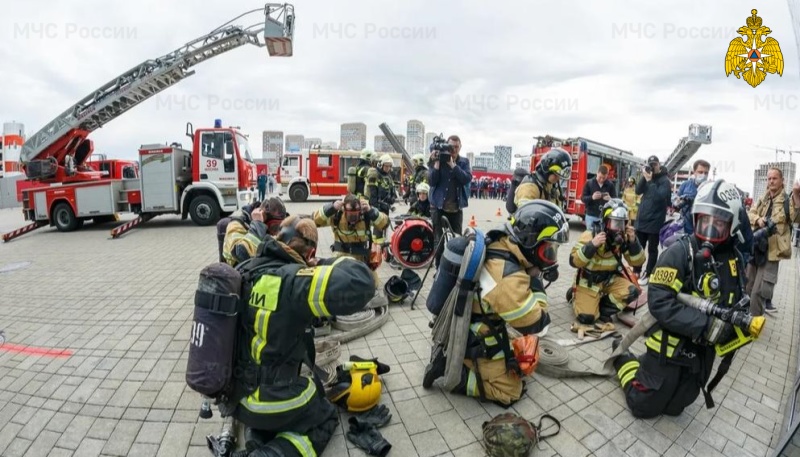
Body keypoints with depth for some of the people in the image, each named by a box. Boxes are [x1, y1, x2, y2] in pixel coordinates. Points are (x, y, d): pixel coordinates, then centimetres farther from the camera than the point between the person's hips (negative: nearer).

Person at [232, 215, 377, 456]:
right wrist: (328, 264, -20)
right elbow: (360, 284, -39)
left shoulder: (245, 270, -7)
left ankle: (255, 435, 12)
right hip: (273, 399, -7)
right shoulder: (293, 280, -29)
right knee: (327, 418, 21)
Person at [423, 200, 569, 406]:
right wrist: (536, 281, -17)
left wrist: (532, 275, -6)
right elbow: (537, 326, -24)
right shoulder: (507, 277, -36)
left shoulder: (497, 244, -9)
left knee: (518, 362, 25)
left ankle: (451, 355, 16)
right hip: (473, 343, -9)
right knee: (510, 391, 6)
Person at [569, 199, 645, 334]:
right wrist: (592, 245, -36)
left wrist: (633, 241, -20)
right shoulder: (590, 234, -19)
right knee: (587, 317, -17)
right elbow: (574, 261, -24)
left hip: (610, 279, 5)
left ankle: (603, 312, -1)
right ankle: (575, 297, 16)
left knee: (632, 291, -22)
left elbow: (637, 262, -5)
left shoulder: (623, 237, -4)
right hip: (589, 281, -5)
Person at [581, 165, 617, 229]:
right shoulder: (589, 183, 1)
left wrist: (610, 199, -21)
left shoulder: (610, 185, 3)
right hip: (591, 216, 0)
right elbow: (583, 198, -1)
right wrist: (592, 197, -22)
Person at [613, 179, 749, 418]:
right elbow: (659, 303, -29)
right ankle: (623, 358, 31)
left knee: (674, 408, 22)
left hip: (703, 350, 6)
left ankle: (646, 366, 43)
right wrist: (707, 325, -32)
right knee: (643, 407, 11)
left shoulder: (734, 259, -2)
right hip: (670, 346, -6)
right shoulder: (680, 252, -22)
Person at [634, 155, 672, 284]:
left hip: (655, 221, -6)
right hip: (641, 219, 6)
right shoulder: (648, 177, 10)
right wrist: (644, 177, -12)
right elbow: (638, 191, 0)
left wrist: (649, 180, -22)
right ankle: (637, 271, 25)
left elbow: (659, 196, -22)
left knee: (652, 249, 4)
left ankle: (648, 274, 11)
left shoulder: (665, 180, -7)